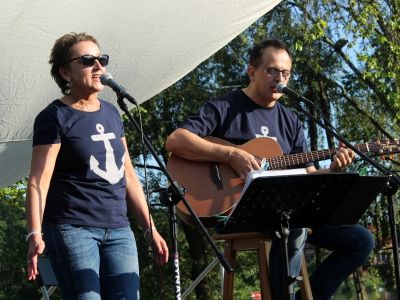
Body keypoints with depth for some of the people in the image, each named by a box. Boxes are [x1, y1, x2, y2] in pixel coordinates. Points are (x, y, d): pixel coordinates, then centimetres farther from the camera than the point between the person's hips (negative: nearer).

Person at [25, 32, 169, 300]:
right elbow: (39, 180, -12)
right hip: (73, 229, -6)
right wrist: (35, 234, -24)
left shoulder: (111, 113, 16)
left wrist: (150, 228, 16)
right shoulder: (55, 117, -3)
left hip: (118, 230, 6)